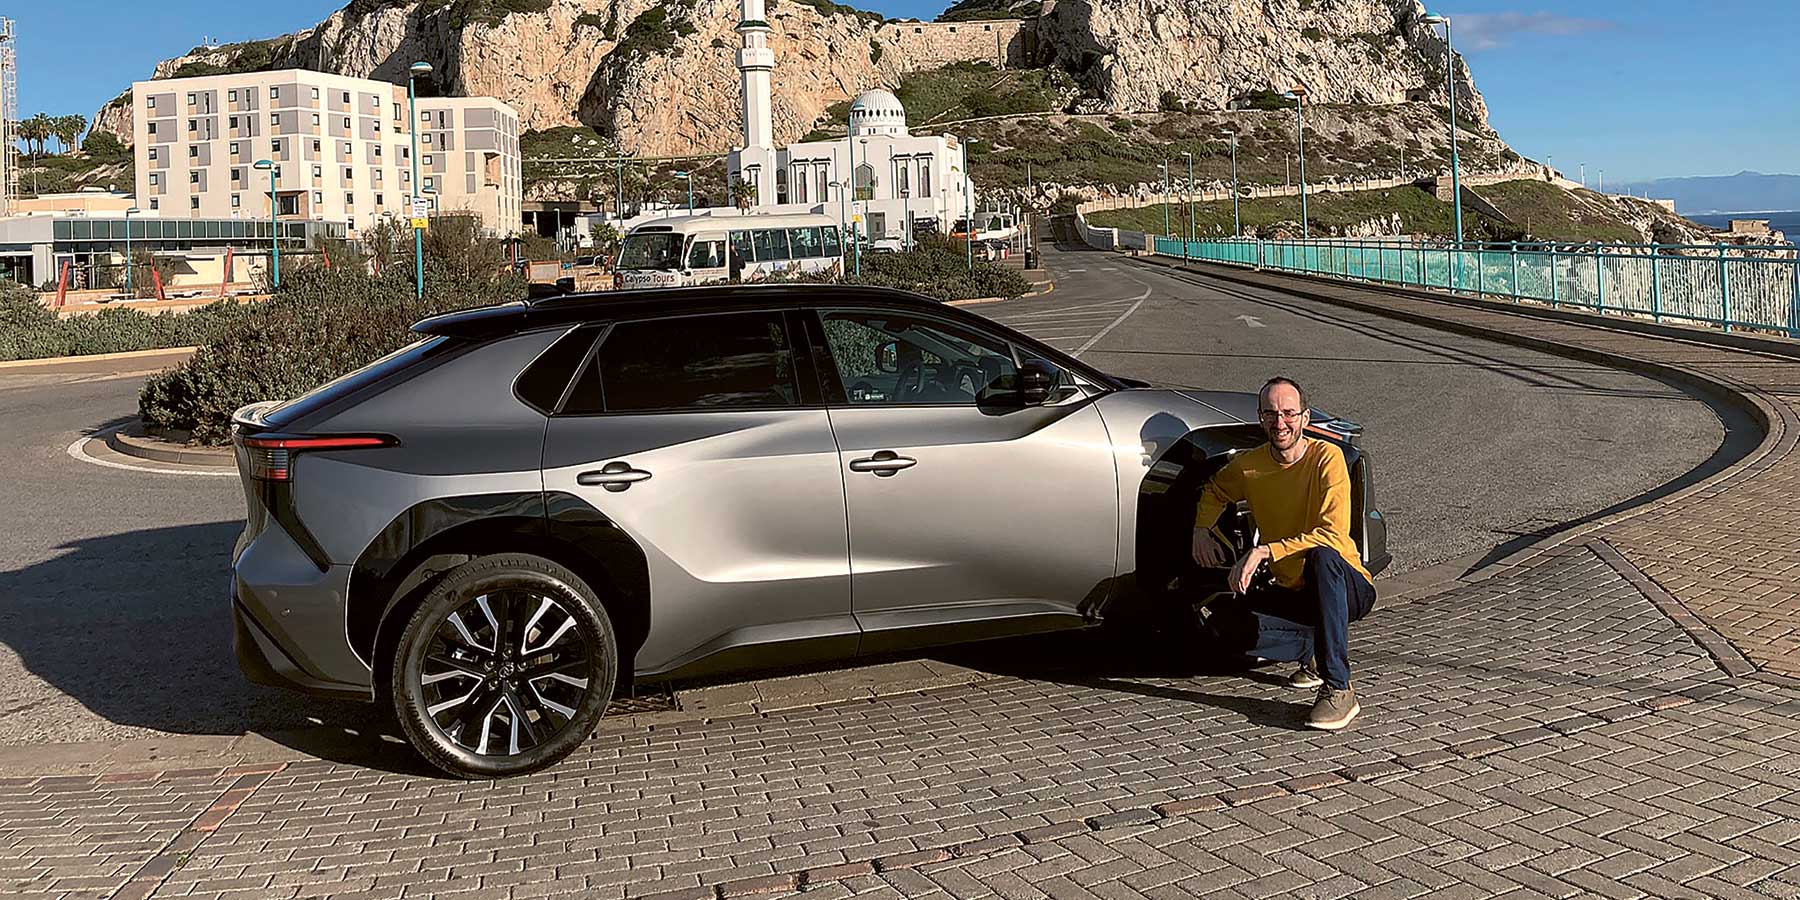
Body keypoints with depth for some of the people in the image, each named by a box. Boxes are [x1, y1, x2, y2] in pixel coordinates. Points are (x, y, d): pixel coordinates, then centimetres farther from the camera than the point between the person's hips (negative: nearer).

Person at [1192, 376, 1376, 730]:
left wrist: (1264, 551, -34)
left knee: (1322, 556, -38)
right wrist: (1202, 528, 2)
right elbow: (1215, 490, 22)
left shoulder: (1326, 457, -17)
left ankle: (1339, 689, -31)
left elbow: (1334, 535, -27)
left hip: (1349, 589, -4)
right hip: (1293, 593, 4)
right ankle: (1315, 650, 10)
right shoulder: (1248, 466, -2)